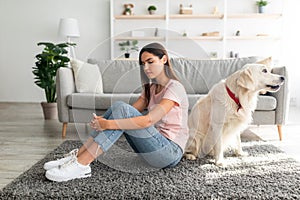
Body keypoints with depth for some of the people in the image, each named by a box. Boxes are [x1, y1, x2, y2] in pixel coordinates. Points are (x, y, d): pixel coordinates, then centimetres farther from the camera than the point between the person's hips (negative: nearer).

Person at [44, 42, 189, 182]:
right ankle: (78, 155, -11)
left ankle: (81, 164, -24)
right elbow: (133, 111, 3)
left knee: (121, 109, -24)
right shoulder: (150, 88, 15)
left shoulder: (174, 87, -12)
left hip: (171, 152, -7)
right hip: (157, 144, 7)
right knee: (117, 107, -9)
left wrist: (108, 124, -27)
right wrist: (101, 121, -13)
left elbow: (148, 120, -24)